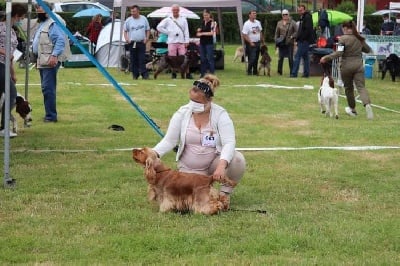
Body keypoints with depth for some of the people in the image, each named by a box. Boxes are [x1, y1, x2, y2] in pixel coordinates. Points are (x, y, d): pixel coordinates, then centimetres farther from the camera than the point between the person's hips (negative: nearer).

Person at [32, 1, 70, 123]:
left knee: (48, 88, -13)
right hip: (42, 61, 11)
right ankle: (50, 114, 19)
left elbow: (60, 40, -22)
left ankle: (51, 116, -12)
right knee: (46, 88, 13)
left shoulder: (53, 23, -11)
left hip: (50, 61, -11)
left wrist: (54, 55, -29)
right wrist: (37, 58, 27)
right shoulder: (41, 24, 22)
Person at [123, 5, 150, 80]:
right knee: (133, 60, 3)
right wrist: (126, 39, -6)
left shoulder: (144, 19, 5)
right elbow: (125, 31, 10)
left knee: (142, 59, -7)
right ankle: (135, 74, 10)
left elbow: (148, 30, 12)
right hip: (132, 43, 1)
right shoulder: (128, 20, 4)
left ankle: (144, 74, -8)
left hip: (141, 42, -1)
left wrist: (147, 38, -2)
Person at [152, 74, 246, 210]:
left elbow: (229, 143, -25)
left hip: (215, 162, -1)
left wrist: (222, 165, -44)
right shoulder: (182, 113, -10)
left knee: (237, 160, -32)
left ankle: (225, 192, -2)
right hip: (189, 167, 1)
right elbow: (169, 141, -9)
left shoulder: (220, 115, -16)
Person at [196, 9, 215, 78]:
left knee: (210, 58, -7)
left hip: (209, 43, -6)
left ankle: (212, 73, -5)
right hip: (202, 42, 7)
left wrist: (202, 33, -15)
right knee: (202, 58, 7)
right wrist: (199, 30, 2)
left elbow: (212, 33, -16)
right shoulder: (203, 22, 13)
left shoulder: (211, 22, -7)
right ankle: (202, 73, 12)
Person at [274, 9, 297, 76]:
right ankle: (279, 71, 9)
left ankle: (292, 72, 4)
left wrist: (292, 36, -14)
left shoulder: (292, 22, 0)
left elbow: (296, 31, -1)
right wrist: (276, 40, 2)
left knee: (290, 58, -1)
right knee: (281, 58, 2)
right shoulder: (279, 23, 10)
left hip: (290, 43, -2)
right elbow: (277, 33, 13)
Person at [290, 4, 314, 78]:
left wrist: (300, 38, -20)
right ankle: (306, 73, 14)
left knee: (297, 56, -12)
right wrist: (298, 38, 13)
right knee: (305, 57, 11)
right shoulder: (302, 17, 19)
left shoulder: (307, 17, -12)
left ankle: (294, 73, -13)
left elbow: (307, 29, -21)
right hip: (302, 41, 10)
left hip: (304, 41, -10)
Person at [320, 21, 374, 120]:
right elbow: (368, 50, 16)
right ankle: (367, 104, -32)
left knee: (348, 88, 15)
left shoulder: (343, 39, -9)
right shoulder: (359, 38, 6)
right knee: (361, 87, -5)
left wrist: (326, 58, -15)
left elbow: (339, 53, -19)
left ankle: (352, 109, 27)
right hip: (358, 64, 3)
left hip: (346, 66, -3)